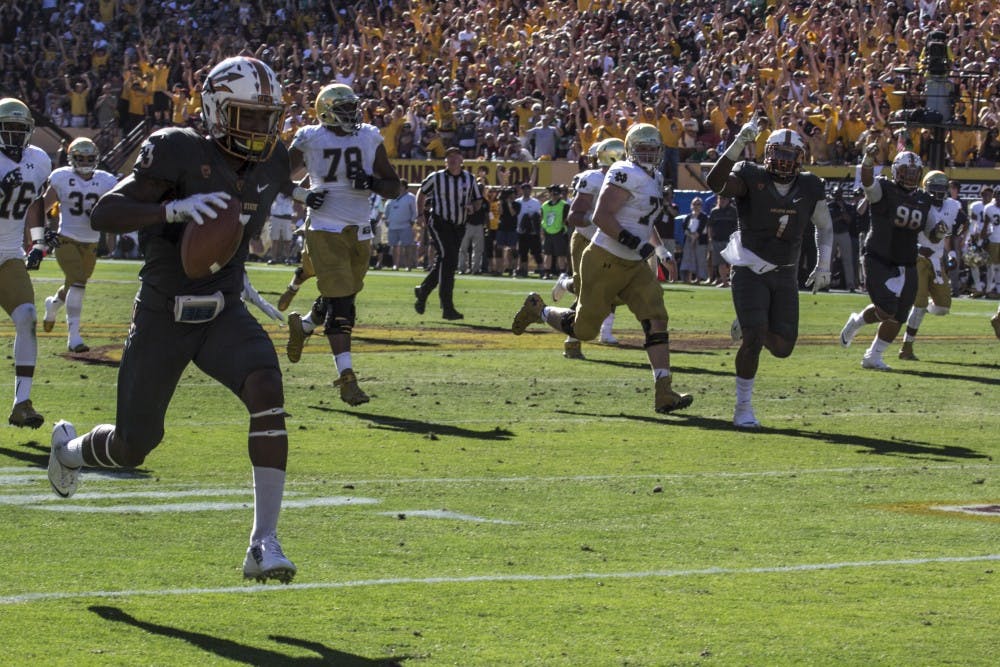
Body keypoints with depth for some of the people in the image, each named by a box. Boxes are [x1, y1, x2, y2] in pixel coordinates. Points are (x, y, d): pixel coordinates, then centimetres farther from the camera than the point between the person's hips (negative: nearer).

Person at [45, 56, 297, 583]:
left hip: (225, 316, 4)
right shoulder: (181, 154, -16)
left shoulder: (269, 166, 1)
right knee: (133, 448, 7)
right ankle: (69, 448, 47)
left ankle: (264, 541, -27)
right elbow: (103, 214, -24)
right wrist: (173, 209, -36)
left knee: (267, 391, -27)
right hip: (162, 319, -3)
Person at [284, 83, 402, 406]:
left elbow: (395, 187, 9)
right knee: (339, 303, -13)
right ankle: (347, 378, -15)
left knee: (341, 299, 14)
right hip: (326, 231, -5)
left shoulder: (370, 139, 7)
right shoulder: (310, 140, -3)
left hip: (359, 231, 5)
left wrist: (372, 183, -12)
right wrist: (303, 196, -10)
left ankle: (302, 326, 45)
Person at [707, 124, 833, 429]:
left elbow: (824, 226, 17)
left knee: (782, 347, 0)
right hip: (750, 273, -4)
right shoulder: (751, 178, -12)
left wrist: (823, 265, 12)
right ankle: (743, 409, -5)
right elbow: (716, 183, -33)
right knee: (754, 339, -17)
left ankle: (748, 328, 34)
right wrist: (739, 144, -39)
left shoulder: (809, 187, 0)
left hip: (785, 276, 4)